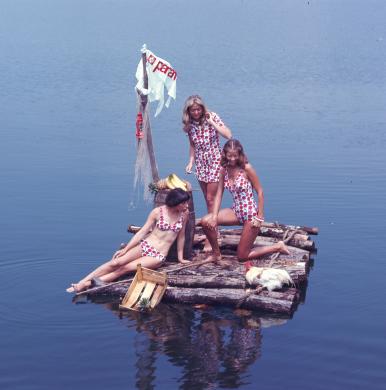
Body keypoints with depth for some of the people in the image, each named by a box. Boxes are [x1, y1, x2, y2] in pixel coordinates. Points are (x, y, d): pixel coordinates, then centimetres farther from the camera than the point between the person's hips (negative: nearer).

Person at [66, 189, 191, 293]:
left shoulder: (184, 214, -3)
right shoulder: (157, 212, -5)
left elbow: (181, 236, 7)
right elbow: (142, 232, -3)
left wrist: (180, 258, 10)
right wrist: (125, 249, -4)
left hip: (158, 257, 0)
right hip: (145, 246, 0)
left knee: (126, 268, -20)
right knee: (116, 262, -18)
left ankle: (89, 284, -20)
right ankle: (81, 282, -15)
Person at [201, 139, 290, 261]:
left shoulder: (246, 168, -16)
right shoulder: (224, 170, 0)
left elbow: (260, 192, -12)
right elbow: (219, 194, 1)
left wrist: (260, 217, -14)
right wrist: (214, 217, -11)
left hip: (251, 214, -6)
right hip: (236, 212, 6)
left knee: (242, 256, -1)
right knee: (205, 222, -12)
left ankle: (278, 247, 17)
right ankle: (216, 254, 10)